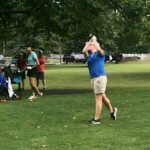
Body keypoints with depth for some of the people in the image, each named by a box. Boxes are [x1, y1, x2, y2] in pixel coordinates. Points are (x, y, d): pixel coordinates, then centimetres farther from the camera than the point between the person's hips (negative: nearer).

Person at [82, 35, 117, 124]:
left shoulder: (100, 53, 3)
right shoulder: (89, 56, 15)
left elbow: (99, 49, -20)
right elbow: (84, 51, -5)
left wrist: (94, 40, -6)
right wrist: (89, 41, 8)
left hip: (100, 77, -7)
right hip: (93, 78, 7)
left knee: (98, 98, -7)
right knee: (102, 97, 18)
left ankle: (96, 119, -7)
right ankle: (112, 111, 37)